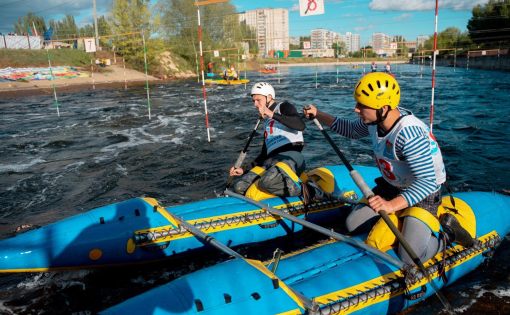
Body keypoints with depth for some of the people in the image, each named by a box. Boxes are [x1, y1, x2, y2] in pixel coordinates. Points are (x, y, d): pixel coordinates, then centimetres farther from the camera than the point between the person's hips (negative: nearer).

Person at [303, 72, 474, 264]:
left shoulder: (409, 135, -37)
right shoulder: (375, 119, -12)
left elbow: (427, 182, -37)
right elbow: (351, 130, 11)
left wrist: (392, 205, -47)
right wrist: (318, 115, 6)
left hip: (423, 193, -7)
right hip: (391, 186, 8)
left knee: (410, 257, -19)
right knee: (352, 225, 5)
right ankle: (400, 220, 23)